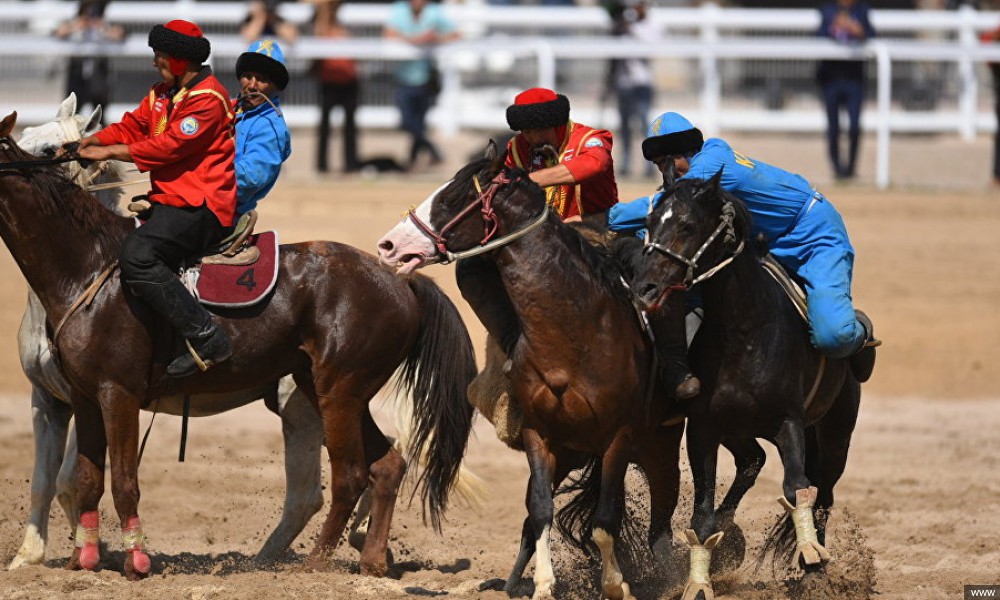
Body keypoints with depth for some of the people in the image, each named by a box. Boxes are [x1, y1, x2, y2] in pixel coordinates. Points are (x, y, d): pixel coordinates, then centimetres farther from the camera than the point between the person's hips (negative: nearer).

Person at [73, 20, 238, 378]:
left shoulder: (208, 99, -14)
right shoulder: (162, 94, 18)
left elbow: (169, 146, -21)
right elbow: (132, 126, 15)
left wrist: (109, 153, -18)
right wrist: (90, 142, -3)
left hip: (202, 207, -11)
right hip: (171, 201, 11)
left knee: (137, 255, -31)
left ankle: (207, 339, -31)